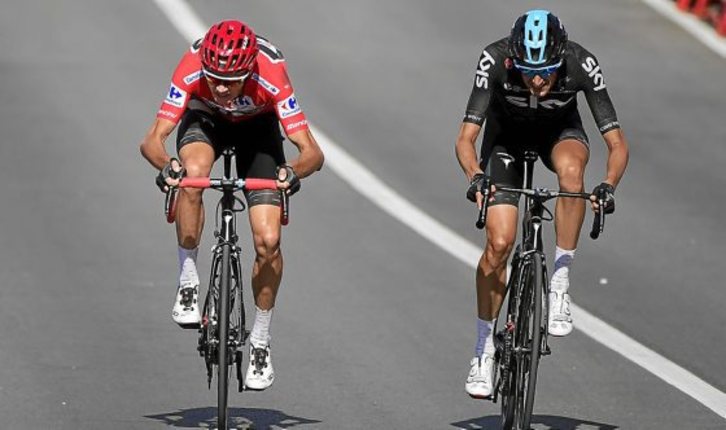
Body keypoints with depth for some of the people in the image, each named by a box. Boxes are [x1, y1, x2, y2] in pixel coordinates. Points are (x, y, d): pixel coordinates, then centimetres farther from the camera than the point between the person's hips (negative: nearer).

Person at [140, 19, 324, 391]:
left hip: (257, 126, 0)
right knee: (193, 173, -36)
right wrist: (165, 165, -59)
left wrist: (293, 171, -59)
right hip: (206, 117, 0)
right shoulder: (192, 68, -35)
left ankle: (260, 342, 5)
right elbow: (152, 140, -37)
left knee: (268, 240, -14)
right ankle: (188, 283, -19)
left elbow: (312, 152, -37)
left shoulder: (271, 74, -37)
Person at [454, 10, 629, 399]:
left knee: (570, 167, -36)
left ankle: (560, 286, -23)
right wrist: (475, 176, -54)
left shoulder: (582, 65, -33)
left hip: (559, 130, 0)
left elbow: (617, 144, -29)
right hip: (506, 133, 0)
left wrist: (608, 185, -48)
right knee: (499, 243, -13)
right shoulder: (495, 61, -35)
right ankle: (484, 350, 4)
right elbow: (465, 139, -34)